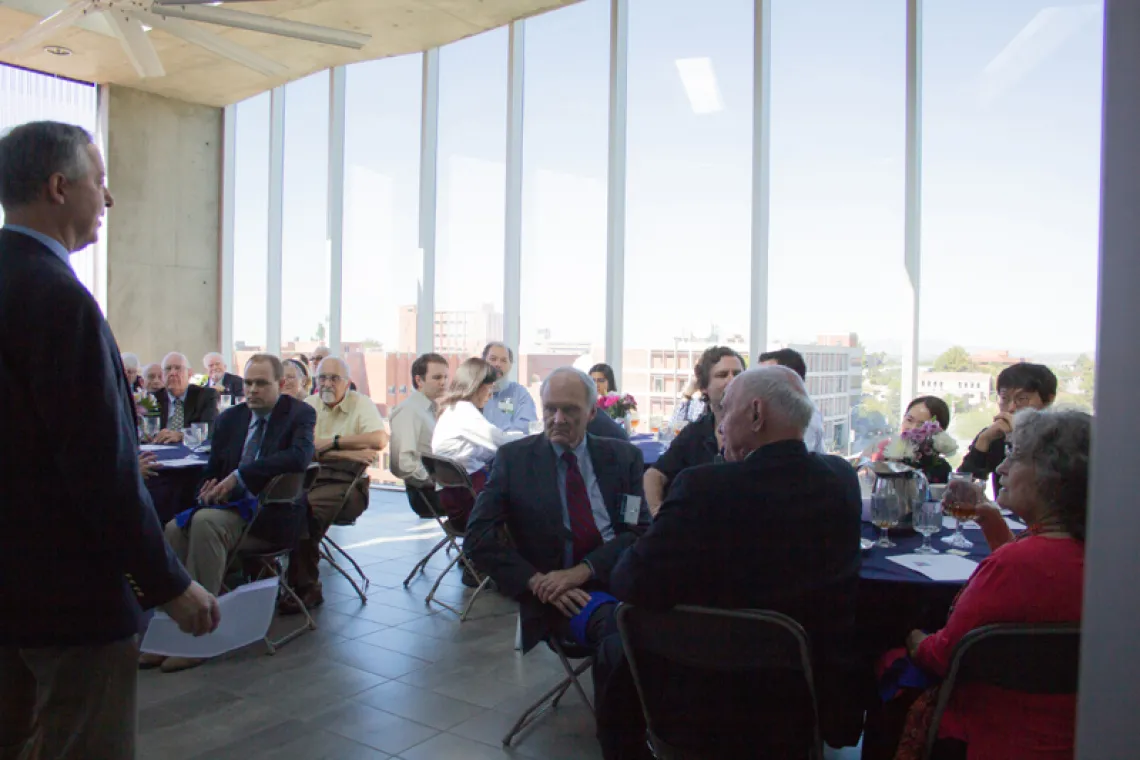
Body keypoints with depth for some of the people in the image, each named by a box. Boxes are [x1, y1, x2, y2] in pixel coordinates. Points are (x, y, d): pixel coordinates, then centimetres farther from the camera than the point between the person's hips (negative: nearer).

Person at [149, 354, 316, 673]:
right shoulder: (230, 418, 14)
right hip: (231, 507, 6)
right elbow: (211, 472, 21)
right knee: (175, 528, -20)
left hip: (273, 515, -6)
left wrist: (239, 476, -24)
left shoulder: (300, 413, -2)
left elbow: (299, 456, -23)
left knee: (206, 522, -29)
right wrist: (210, 489, -4)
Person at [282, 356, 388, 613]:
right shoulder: (309, 405, 15)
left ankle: (305, 587, -17)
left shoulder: (362, 404, 7)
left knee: (308, 508, -32)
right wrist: (348, 453, -8)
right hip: (309, 477, 3)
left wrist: (333, 442, -7)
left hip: (346, 483, -3)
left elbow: (380, 440, -11)